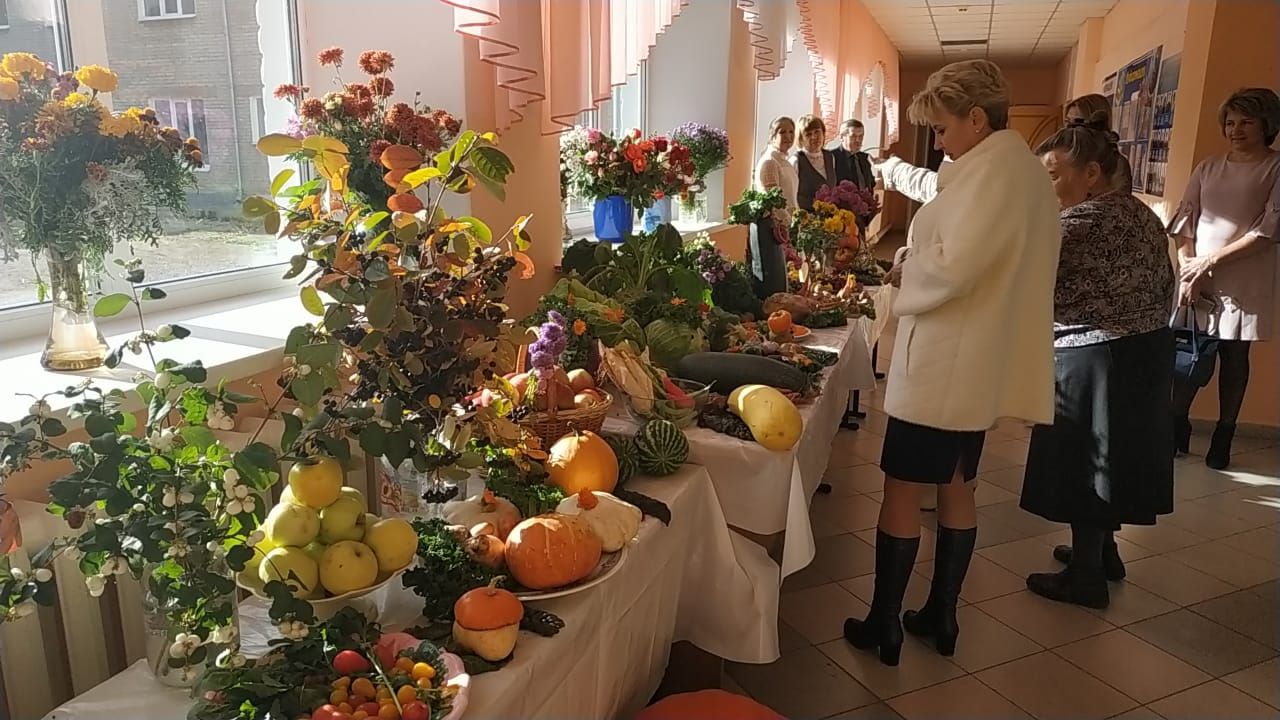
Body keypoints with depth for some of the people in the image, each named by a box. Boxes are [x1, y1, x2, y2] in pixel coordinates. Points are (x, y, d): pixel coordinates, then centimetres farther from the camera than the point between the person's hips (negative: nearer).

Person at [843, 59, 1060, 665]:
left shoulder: (991, 168, -16)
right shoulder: (1027, 171, 14)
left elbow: (952, 267, -26)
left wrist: (901, 272, -7)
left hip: (944, 362, -10)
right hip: (980, 364, 10)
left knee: (900, 490, 0)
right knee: (955, 488, 16)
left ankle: (884, 626, 11)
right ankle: (942, 616, 28)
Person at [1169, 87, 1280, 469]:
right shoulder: (1209, 167, 12)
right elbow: (1184, 220, 6)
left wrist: (1212, 259, -13)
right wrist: (1187, 269, -7)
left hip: (1244, 282, -3)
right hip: (1198, 274, 3)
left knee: (1234, 355, 2)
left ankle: (1223, 437, 10)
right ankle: (1177, 427, 12)